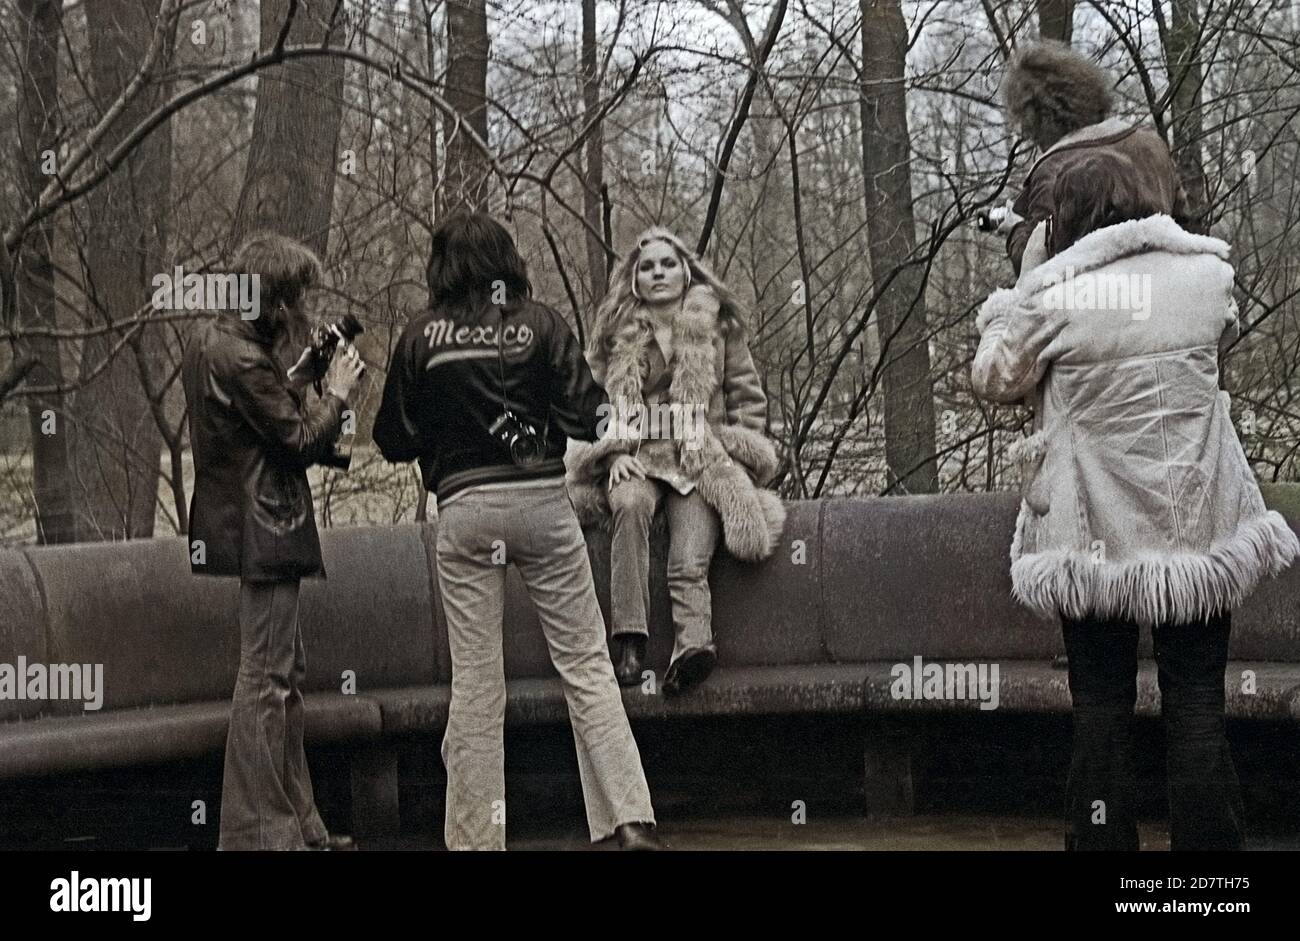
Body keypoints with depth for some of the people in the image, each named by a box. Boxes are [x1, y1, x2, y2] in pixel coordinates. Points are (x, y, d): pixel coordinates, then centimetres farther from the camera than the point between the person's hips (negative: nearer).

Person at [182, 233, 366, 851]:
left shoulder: (210, 340, 11)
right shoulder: (242, 360, -20)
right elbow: (302, 442, -16)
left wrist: (300, 376, 8)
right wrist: (337, 391, -3)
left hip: (246, 523, 11)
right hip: (264, 528, -11)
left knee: (287, 673, 16)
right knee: (266, 676, -8)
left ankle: (296, 821, 23)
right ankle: (257, 830, -6)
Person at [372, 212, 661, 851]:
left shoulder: (421, 338, 3)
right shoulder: (539, 324, 0)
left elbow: (394, 440, 8)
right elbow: (584, 418, -4)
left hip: (463, 509, 1)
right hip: (541, 498, 0)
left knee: (475, 681, 4)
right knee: (584, 661, 4)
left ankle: (476, 836, 6)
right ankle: (631, 819, -3)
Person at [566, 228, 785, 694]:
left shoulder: (717, 326, 13)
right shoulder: (617, 335, 14)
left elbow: (748, 397, 14)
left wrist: (735, 455, 2)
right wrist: (616, 454, -5)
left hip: (703, 462, 0)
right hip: (637, 461, 0)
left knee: (688, 564, -27)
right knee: (631, 503, -36)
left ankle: (692, 646, -48)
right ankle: (629, 638, -42)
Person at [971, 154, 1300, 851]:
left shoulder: (1051, 301, -11)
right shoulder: (1208, 275, -2)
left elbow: (994, 380, 5)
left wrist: (998, 318, 22)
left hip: (1096, 533, -2)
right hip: (1196, 527, 2)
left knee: (1101, 708, 8)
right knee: (1197, 705, 7)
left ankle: (1103, 843, 11)